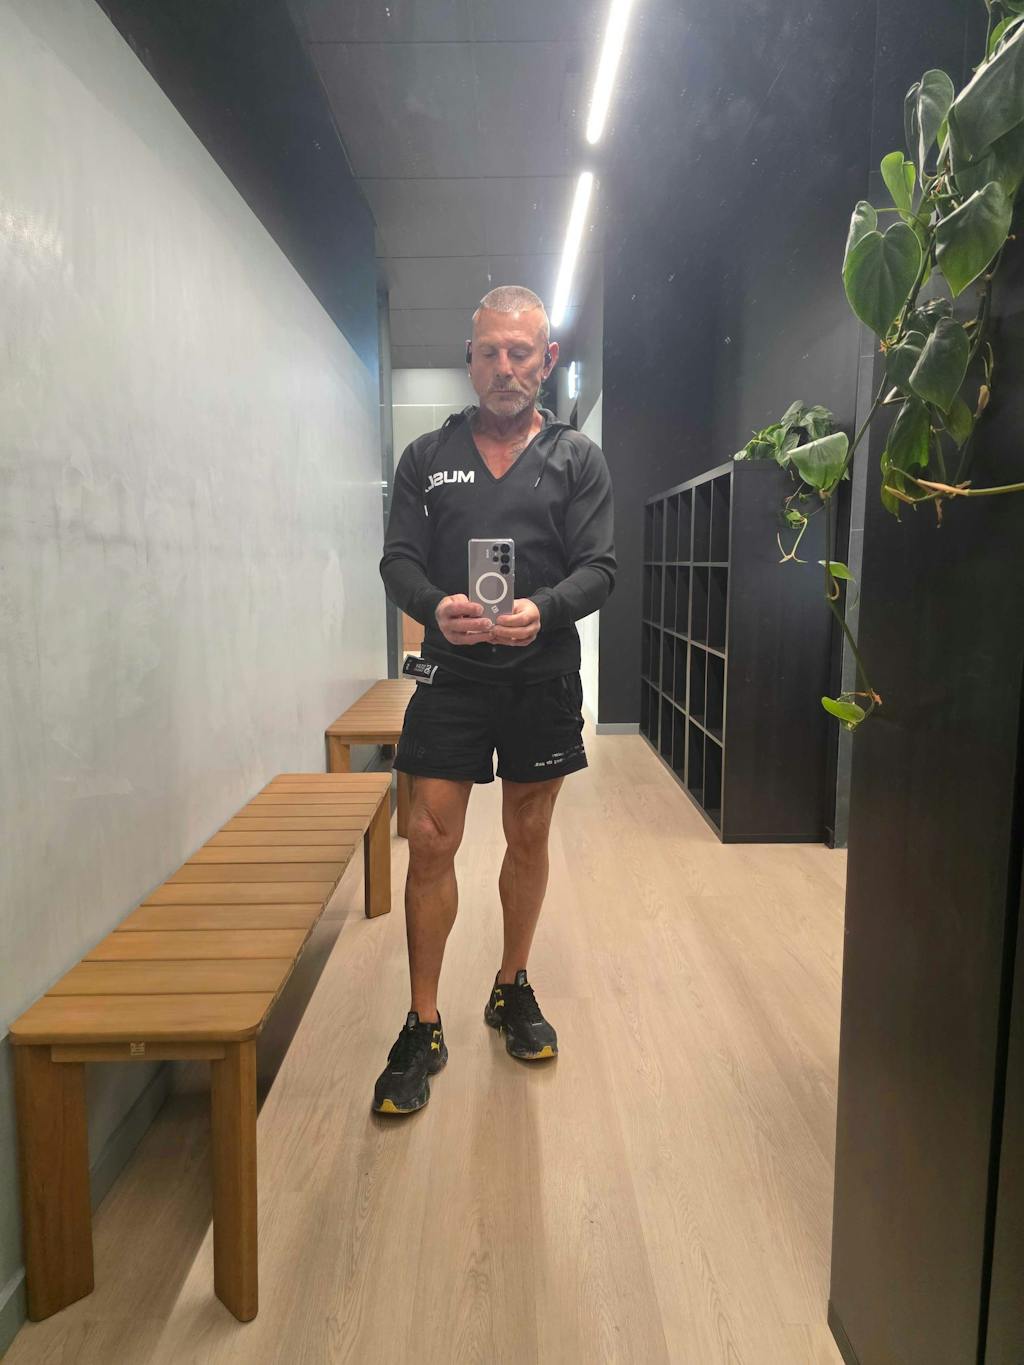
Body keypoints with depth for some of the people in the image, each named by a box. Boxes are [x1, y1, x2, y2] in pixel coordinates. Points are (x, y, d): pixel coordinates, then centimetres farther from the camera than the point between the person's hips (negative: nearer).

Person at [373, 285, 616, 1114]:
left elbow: (600, 568, -3)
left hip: (543, 677, 1)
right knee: (431, 839, -5)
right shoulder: (428, 457, 8)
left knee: (529, 837, 11)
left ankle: (513, 989, 32)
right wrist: (436, 607, -23)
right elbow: (398, 562, 0)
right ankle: (423, 1028, 10)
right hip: (452, 673, 0)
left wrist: (543, 610, -24)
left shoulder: (578, 459, 6)